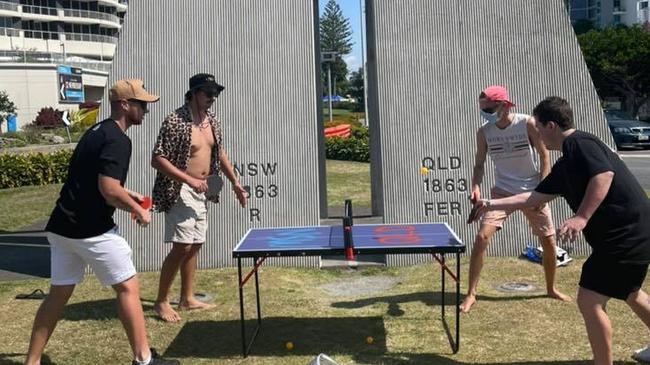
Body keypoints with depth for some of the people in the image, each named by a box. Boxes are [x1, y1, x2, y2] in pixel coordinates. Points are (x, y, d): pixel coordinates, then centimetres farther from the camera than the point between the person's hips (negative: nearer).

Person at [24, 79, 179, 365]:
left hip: (62, 226, 9)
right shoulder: (117, 140, -15)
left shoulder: (96, 132, 16)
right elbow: (108, 190, -23)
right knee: (127, 288, 3)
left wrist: (126, 195, 22)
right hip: (91, 230, -9)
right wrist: (138, 210, -8)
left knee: (58, 294, 15)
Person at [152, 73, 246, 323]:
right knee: (182, 247, -11)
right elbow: (157, 160, -18)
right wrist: (189, 180, -24)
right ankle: (161, 302, 3)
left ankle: (187, 299, 24)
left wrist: (235, 182, 18)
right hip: (180, 192, -8)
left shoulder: (212, 122, 8)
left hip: (202, 192, 8)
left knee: (194, 246, 12)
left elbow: (220, 153, 21)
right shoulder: (175, 122, -16)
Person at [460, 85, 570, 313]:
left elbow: (545, 157, -6)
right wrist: (476, 187, -19)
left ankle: (551, 289, 32)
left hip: (532, 192, 0)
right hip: (503, 192, 1)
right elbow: (479, 165, 1)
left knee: (549, 241, 5)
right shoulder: (484, 133, -7)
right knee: (482, 237, -16)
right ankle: (471, 294, -6)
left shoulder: (528, 124, -13)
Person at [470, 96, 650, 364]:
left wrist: (581, 217, -34)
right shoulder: (565, 166, 16)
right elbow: (534, 197, 21)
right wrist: (492, 205, 24)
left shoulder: (580, 143, -13)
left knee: (589, 301, -9)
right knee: (629, 293, 30)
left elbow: (604, 175, -28)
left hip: (626, 235, -11)